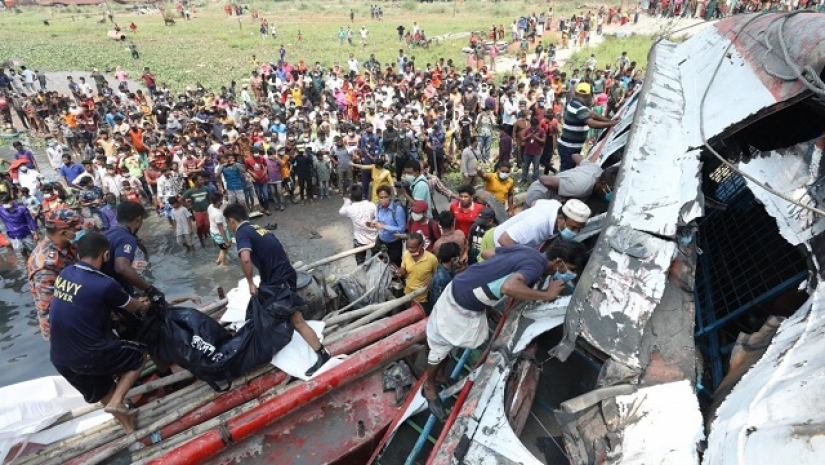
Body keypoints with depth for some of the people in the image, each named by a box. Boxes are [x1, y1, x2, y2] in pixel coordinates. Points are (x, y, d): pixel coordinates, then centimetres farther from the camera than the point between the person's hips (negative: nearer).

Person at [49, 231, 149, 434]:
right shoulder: (105, 284, -21)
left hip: (59, 358, 8)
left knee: (102, 390, 27)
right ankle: (116, 402, 8)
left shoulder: (64, 274, 0)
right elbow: (132, 307, -1)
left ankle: (127, 423, 43)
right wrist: (145, 306, 22)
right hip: (89, 355, -7)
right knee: (139, 355, 16)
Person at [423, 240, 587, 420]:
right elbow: (509, 287, -46)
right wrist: (546, 294, -32)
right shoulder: (536, 265, -25)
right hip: (460, 302, -8)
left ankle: (440, 374, 49)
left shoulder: (527, 251, 0)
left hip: (467, 296, 8)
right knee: (441, 345, 15)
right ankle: (429, 386, 36)